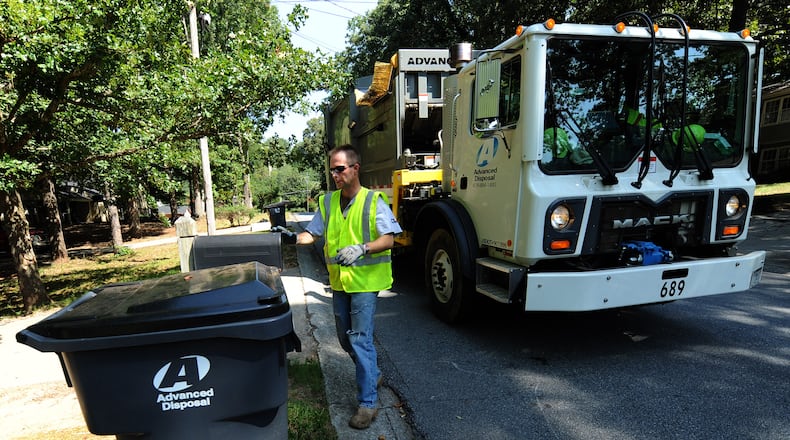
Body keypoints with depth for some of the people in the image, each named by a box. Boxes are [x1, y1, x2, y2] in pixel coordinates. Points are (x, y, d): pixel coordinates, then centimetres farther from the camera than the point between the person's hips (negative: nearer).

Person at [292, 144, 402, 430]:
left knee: (360, 339, -8)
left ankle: (368, 403, 5)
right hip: (339, 281, 7)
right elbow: (312, 234, 6)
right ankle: (372, 375, 41)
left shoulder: (373, 201, -10)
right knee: (345, 338, 17)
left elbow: (388, 239, -16)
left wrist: (361, 249, -33)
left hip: (365, 281, -6)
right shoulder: (327, 202, 6)